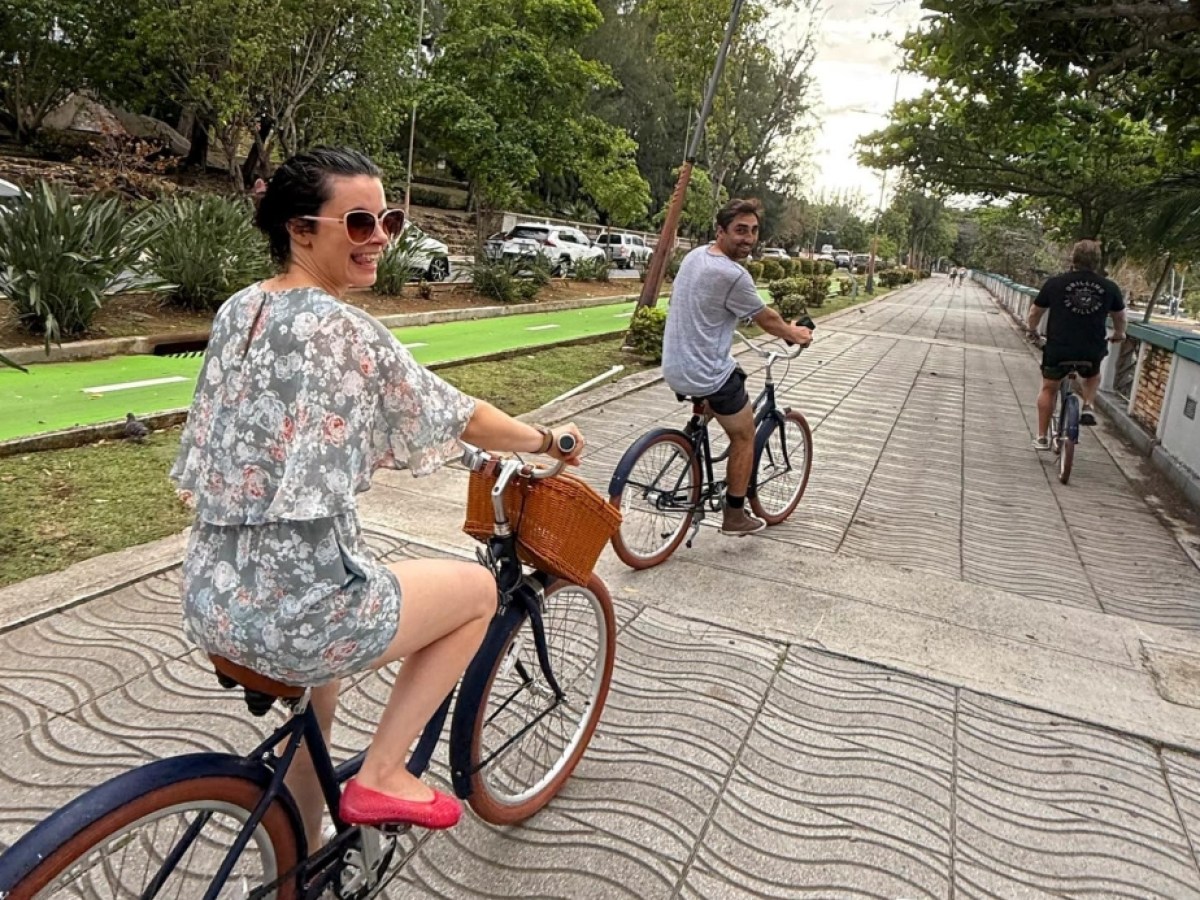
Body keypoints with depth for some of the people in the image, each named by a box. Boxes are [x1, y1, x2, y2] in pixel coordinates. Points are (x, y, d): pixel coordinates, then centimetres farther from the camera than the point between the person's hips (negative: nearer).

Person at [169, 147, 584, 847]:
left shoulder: (237, 310, 7)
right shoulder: (347, 330, -16)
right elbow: (459, 417, -6)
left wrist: (372, 447, 32)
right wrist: (547, 440, 11)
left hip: (212, 596, 9)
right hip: (293, 608, -8)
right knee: (480, 588, 12)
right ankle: (380, 775, 16)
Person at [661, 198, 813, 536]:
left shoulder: (696, 254, 7)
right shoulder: (733, 276, -19)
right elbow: (766, 320, -4)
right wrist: (794, 334, 17)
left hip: (675, 368, 8)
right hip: (708, 374, -8)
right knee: (744, 436, 11)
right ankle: (735, 516, 20)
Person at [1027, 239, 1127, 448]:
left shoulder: (1055, 283, -5)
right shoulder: (1109, 288, 2)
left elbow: (1034, 313, 6)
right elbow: (1120, 317, 19)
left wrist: (1033, 330, 27)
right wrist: (1119, 334, 40)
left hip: (1057, 350, -1)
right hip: (1092, 352, 2)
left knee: (1048, 389, 18)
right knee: (1093, 376, 34)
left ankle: (1041, 438, 21)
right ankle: (1088, 407, 12)